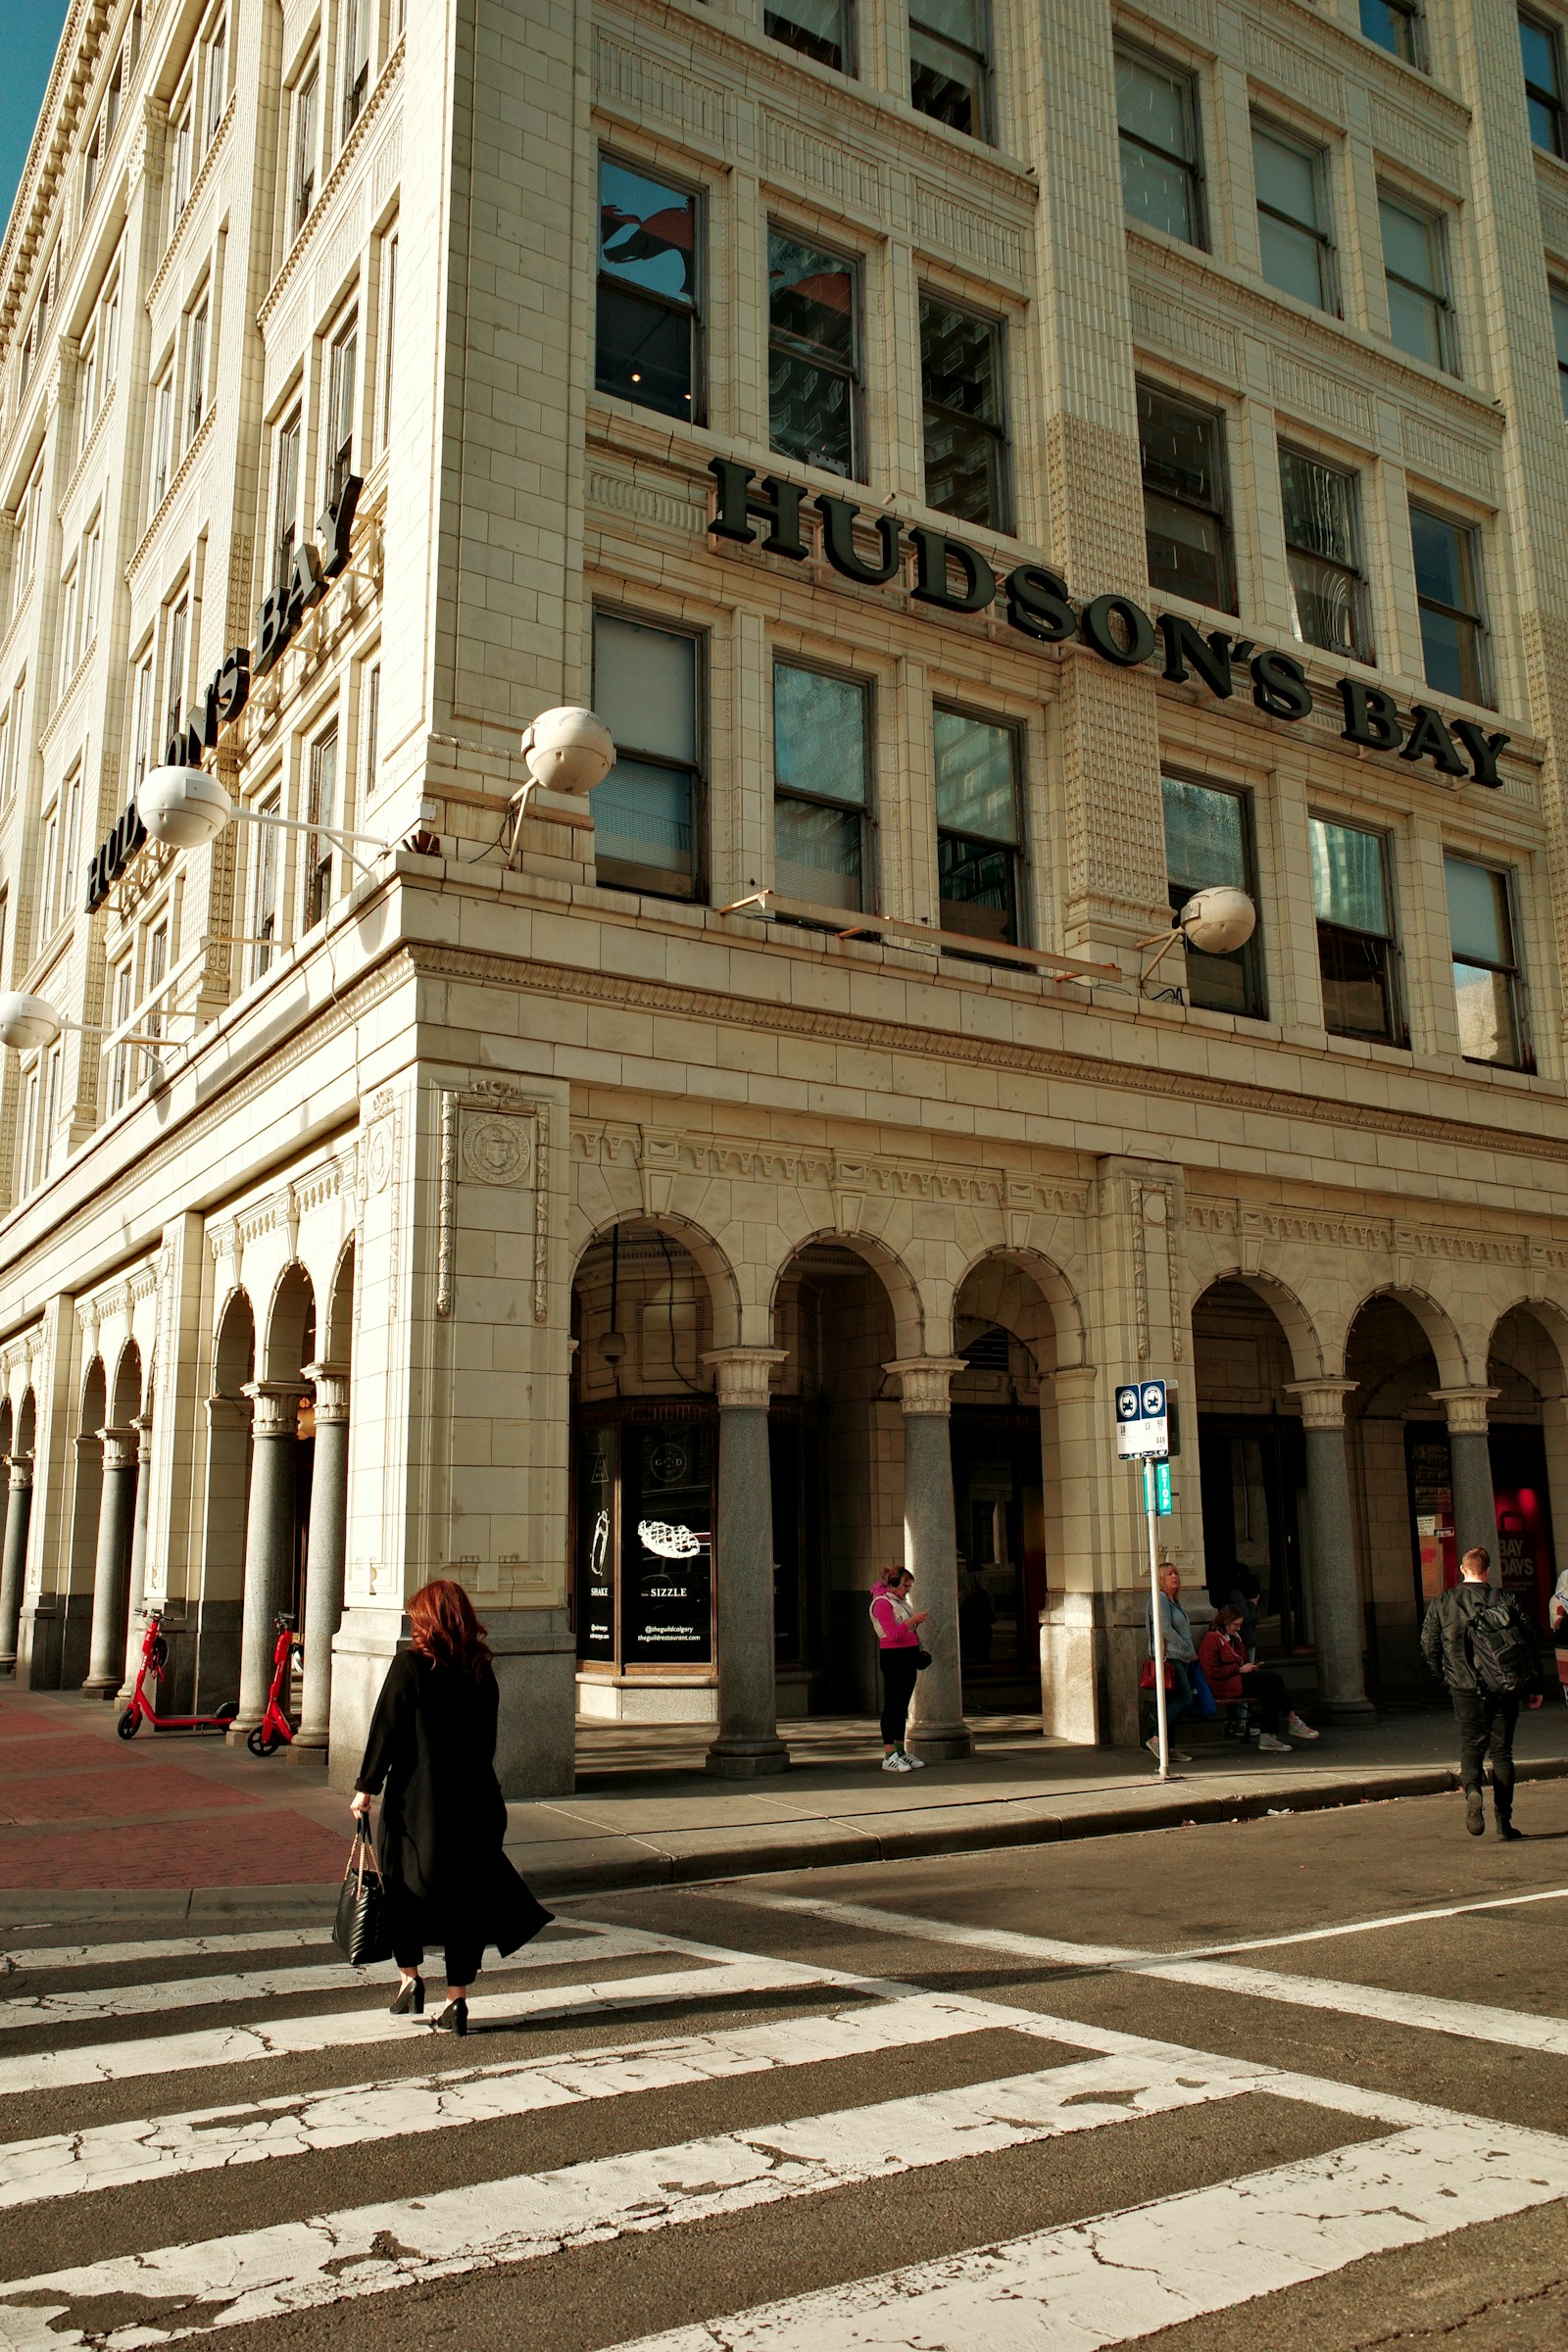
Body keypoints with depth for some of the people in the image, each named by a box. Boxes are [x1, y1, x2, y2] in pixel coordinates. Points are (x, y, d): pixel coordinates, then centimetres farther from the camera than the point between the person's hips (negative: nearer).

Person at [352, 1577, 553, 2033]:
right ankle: (457, 1999, 9)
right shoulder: (481, 1670, 4)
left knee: (404, 1889, 17)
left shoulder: (411, 1665, -10)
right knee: (466, 1894, 8)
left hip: (416, 1798, -3)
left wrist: (367, 1786, -2)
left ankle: (409, 1978, 13)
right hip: (473, 1800, 4)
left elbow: (385, 1730, -10)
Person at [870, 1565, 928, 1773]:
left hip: (908, 1655, 9)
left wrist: (918, 1620, 10)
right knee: (892, 1705, -8)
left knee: (902, 1706, 12)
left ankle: (900, 1751, 17)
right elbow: (893, 1634, -20)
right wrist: (913, 1620, -19)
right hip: (893, 1657, -9)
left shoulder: (901, 1601, 18)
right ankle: (889, 1756, -6)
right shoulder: (882, 1602, -11)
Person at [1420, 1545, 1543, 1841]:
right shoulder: (1505, 1601, 2)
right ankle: (1503, 1820, 9)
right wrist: (1533, 1686, 11)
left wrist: (1446, 1676, 18)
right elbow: (1530, 1642, 2)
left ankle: (1472, 1790, -22)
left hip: (1466, 1687, -1)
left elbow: (1428, 1647, 2)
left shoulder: (1441, 1604, 2)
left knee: (1471, 1744, 7)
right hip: (1507, 1688, 1)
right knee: (1502, 1749, 10)